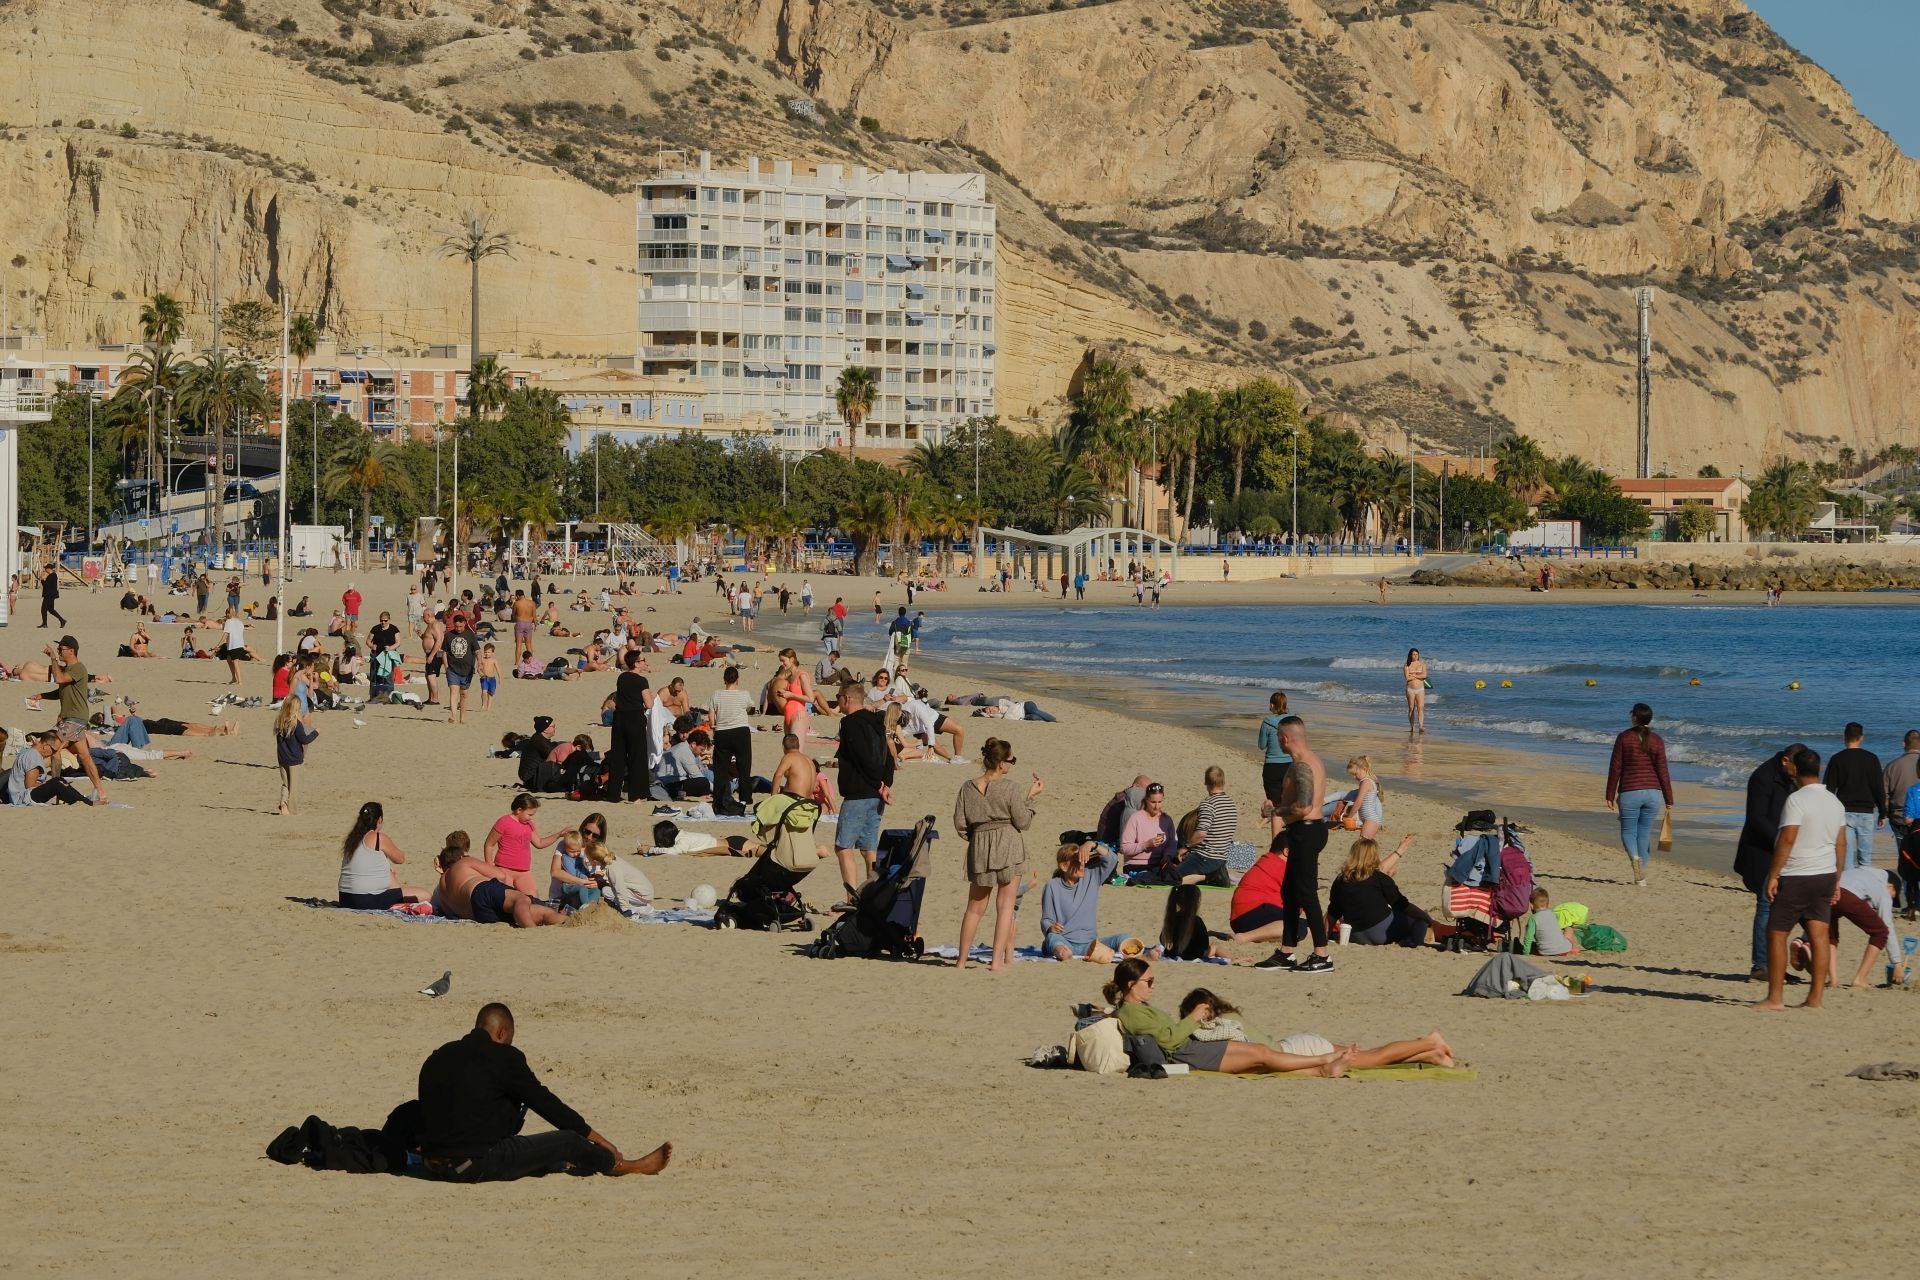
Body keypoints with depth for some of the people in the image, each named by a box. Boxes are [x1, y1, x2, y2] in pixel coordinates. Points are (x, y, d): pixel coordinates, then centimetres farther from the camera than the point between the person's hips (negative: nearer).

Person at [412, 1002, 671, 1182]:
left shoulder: (437, 1058, 12)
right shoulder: (503, 1057, -7)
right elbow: (544, 1102, 0)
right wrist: (594, 1136, 11)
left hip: (433, 1167, 7)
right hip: (477, 1165, -7)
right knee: (567, 1141, 7)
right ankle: (620, 1166, 32)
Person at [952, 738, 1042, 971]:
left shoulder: (968, 787, -1)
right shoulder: (1010, 787, -12)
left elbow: (960, 824, 1)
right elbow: (1022, 822, -7)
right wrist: (1031, 796, 3)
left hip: (979, 847, 4)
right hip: (1009, 847, -4)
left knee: (975, 907, 15)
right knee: (1005, 905, 2)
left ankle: (962, 959, 17)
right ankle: (999, 960, -4)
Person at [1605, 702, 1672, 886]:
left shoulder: (1624, 737, -5)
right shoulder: (1656, 740, 0)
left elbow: (1615, 768, -4)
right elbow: (1662, 771, 0)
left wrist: (1610, 795, 3)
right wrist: (1669, 800, 6)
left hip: (1629, 792, -2)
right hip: (1653, 792, 2)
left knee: (1628, 831, 8)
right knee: (1644, 834, 11)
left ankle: (1634, 857, -23)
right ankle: (1641, 877, 11)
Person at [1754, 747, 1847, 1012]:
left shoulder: (1797, 800, -14)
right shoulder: (1834, 802, 9)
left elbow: (1787, 839, -20)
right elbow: (1841, 844, 13)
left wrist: (1772, 875, -16)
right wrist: (1837, 880, 20)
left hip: (1796, 877, -7)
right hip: (1826, 875, 7)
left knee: (1776, 933, 0)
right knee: (1819, 935, 6)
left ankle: (1775, 998, -1)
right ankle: (1815, 997, 6)